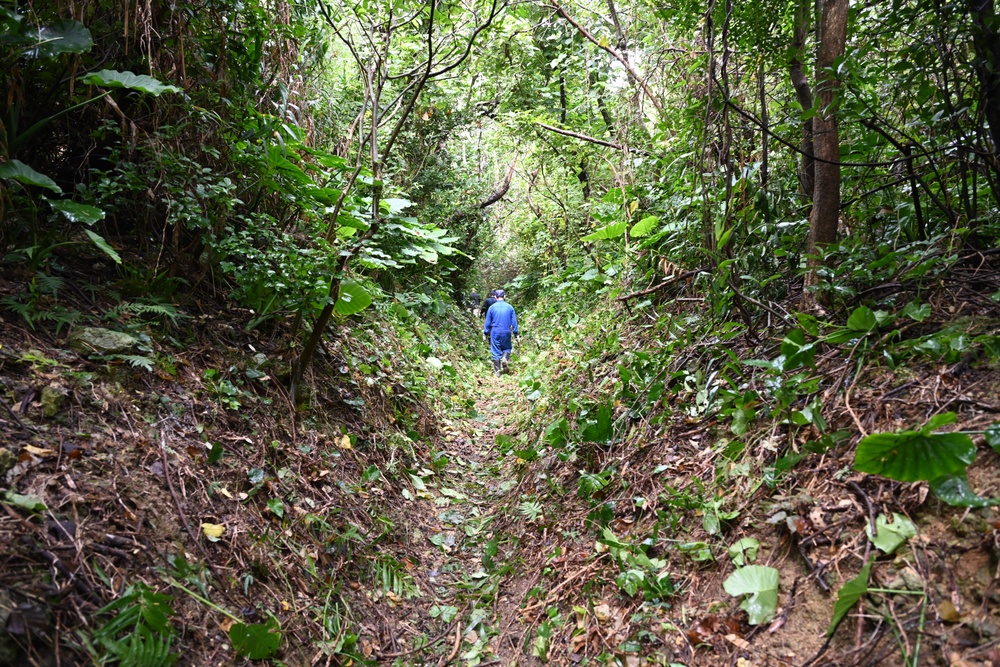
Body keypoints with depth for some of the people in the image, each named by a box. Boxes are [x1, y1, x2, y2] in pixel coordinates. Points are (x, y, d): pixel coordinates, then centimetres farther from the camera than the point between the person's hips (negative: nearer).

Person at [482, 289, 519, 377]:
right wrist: (516, 333, 9)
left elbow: (487, 321, 4)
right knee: (507, 348, 19)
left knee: (496, 351, 5)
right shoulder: (510, 307, 1)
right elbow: (514, 321, 3)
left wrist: (485, 333, 12)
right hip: (507, 333, 1)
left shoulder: (492, 307, -1)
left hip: (495, 332, -1)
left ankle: (497, 371, 5)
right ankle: (505, 358, -13)